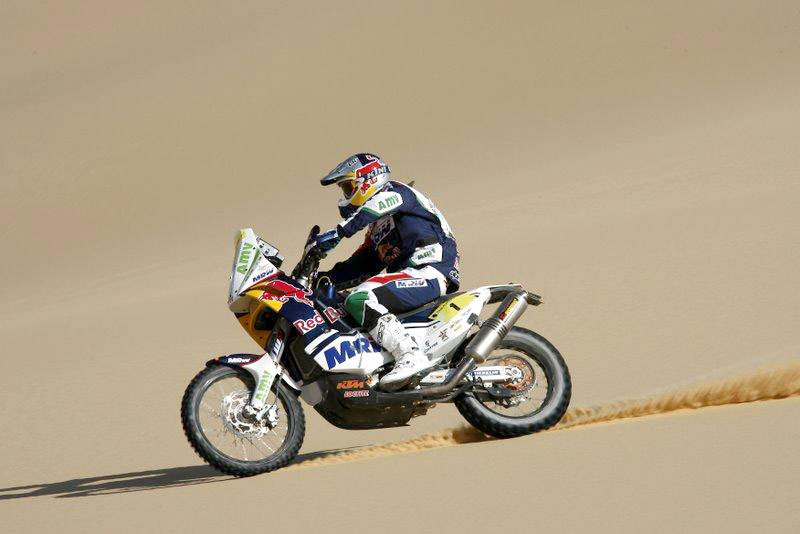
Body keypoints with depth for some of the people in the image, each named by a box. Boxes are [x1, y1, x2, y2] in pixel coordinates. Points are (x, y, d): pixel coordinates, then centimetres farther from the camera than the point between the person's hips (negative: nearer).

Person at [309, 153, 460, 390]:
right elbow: (361, 265, 24)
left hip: (430, 270, -10)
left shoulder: (395, 192, 1)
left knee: (361, 300, -27)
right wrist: (326, 278, 10)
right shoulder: (376, 229, 30)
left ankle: (411, 355, -37)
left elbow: (376, 205, -23)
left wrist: (338, 232, -35)